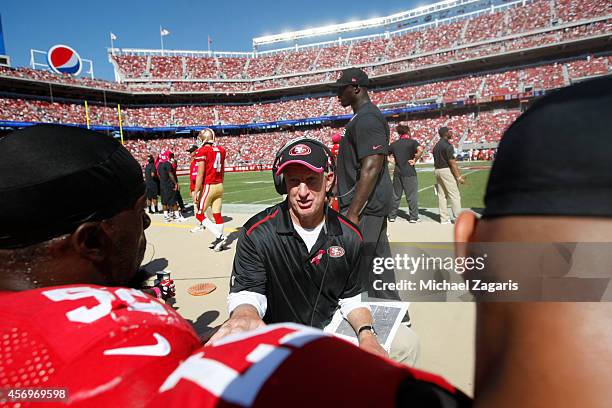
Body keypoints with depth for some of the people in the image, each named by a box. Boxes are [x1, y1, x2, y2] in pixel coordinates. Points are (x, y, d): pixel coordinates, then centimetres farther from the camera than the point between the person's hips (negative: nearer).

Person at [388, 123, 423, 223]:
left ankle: (392, 216, 18)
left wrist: (394, 160, 9)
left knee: (395, 195, 12)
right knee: (412, 196, 4)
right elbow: (420, 150, -23)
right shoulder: (412, 142, -5)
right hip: (409, 172, -4)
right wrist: (415, 160, -12)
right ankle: (414, 217, 8)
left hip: (397, 172, 4)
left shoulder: (394, 144, 9)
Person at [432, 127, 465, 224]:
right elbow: (452, 162, -17)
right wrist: (459, 177, -16)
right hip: (446, 170, -9)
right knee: (454, 195, -3)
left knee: (441, 196, 9)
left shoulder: (436, 145, 14)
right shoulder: (447, 145, -13)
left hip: (437, 170, 9)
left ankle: (444, 219, 13)